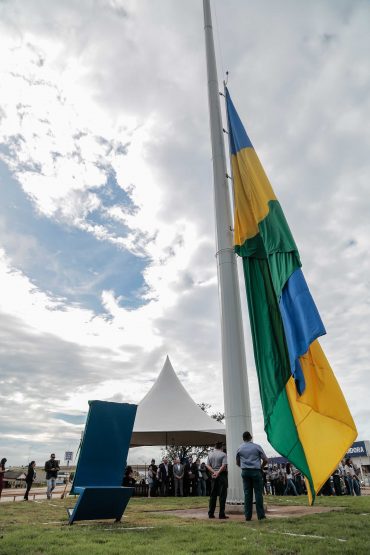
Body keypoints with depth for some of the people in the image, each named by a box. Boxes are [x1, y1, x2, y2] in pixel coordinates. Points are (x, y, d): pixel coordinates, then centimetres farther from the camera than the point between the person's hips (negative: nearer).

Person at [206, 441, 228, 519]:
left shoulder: (210, 454, 8)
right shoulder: (223, 454, -5)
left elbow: (207, 465, 1)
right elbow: (224, 466, -16)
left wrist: (214, 472, -9)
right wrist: (218, 473, -13)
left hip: (213, 476, 5)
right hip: (222, 475, -4)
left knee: (213, 495, 11)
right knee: (222, 495, 1)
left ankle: (211, 513, 13)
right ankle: (221, 514, 1)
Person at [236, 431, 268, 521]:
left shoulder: (240, 448, 5)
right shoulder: (257, 447, -2)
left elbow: (238, 463, 12)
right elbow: (265, 460, 2)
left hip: (245, 472, 2)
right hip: (256, 471, -2)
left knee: (247, 493, 6)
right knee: (258, 493, 5)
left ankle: (248, 516, 8)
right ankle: (261, 515, 7)